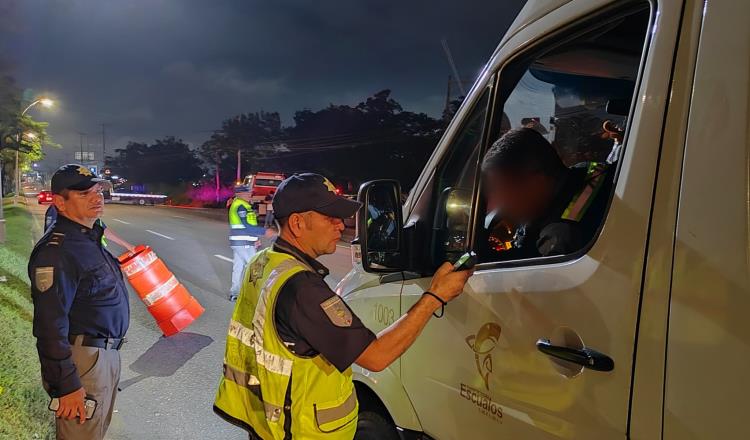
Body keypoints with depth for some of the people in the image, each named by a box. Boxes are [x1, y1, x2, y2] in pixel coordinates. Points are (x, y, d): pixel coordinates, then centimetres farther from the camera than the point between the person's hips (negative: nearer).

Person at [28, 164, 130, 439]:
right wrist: (67, 385, -23)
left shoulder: (90, 239, 12)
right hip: (83, 360, -10)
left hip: (107, 353, 10)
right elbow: (50, 326, -24)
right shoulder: (57, 251, -21)